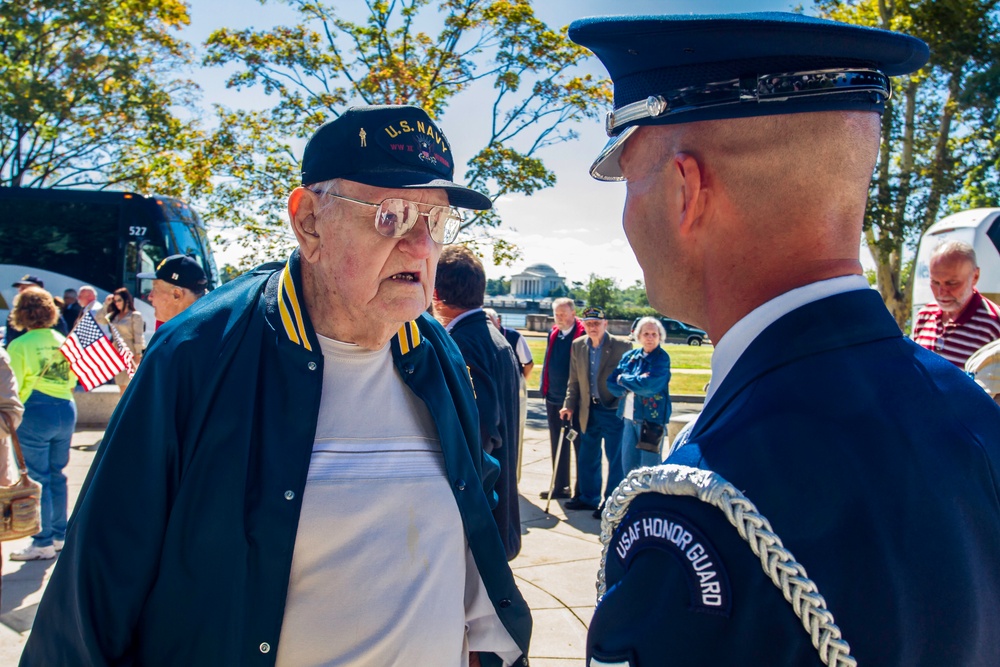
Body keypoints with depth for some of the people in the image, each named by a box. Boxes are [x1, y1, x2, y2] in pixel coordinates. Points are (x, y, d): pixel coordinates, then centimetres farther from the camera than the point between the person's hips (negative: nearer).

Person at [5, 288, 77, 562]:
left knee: (37, 479, 3)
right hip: (66, 410, 6)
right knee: (56, 475, 15)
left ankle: (43, 543, 9)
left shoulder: (19, 346, -11)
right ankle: (60, 536, 22)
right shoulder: (62, 341, 5)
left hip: (34, 414, -6)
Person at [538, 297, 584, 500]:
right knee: (557, 445, 15)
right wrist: (545, 388, 12)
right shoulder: (553, 333, 9)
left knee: (579, 445, 4)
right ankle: (560, 486, 26)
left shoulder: (583, 335, -13)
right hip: (554, 398, 7)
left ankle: (581, 491, 12)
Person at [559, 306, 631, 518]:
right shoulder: (578, 346, 4)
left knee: (615, 459, 3)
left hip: (614, 411, -5)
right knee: (587, 458, 14)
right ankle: (589, 497, 29)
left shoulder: (622, 346, -10)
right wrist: (569, 405, 2)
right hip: (589, 411, 5)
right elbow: (574, 380, 10)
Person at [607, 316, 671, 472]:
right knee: (628, 465, 10)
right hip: (629, 417, 5)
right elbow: (612, 383, 3)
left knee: (649, 467, 0)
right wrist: (636, 382, -12)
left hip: (652, 418, -5)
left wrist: (623, 379, -6)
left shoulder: (662, 358, -7)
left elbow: (648, 385, -21)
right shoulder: (630, 356, 8)